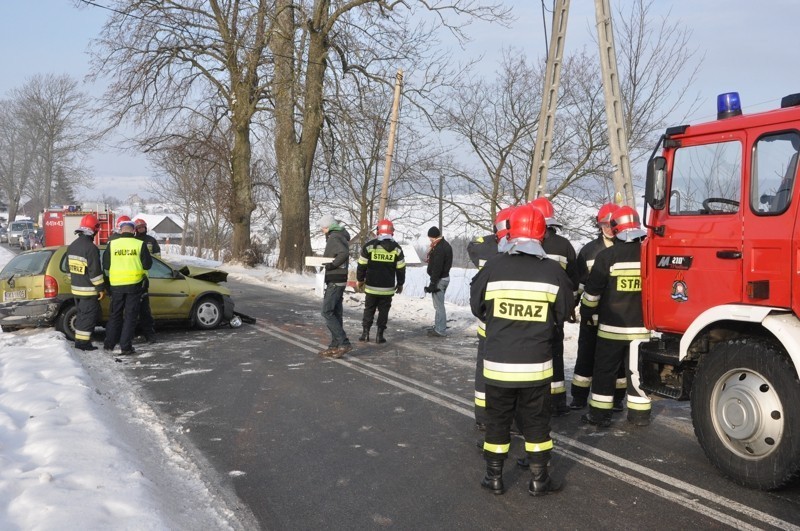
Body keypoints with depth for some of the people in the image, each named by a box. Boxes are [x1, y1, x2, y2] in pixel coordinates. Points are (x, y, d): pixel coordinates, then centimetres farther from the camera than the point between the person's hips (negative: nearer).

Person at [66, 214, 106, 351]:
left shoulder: (72, 246, 10)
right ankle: (83, 342, 0)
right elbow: (95, 271, -20)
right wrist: (101, 288, -14)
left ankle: (79, 340, 21)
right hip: (89, 290, -9)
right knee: (89, 316, -1)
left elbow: (69, 268, 17)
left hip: (76, 288, 9)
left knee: (82, 314, 17)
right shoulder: (90, 247, -19)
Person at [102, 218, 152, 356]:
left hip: (116, 284, 2)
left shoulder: (112, 244, -3)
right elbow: (147, 265, -3)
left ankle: (109, 344, 21)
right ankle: (126, 347, 3)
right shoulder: (140, 244, -8)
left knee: (115, 315, 16)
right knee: (130, 316, 5)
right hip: (134, 284, -2)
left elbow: (106, 265, 3)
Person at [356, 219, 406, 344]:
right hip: (388, 288, 0)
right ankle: (380, 335, 6)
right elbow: (401, 269, 3)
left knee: (369, 309, 13)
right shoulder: (397, 248, -1)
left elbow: (362, 265, -2)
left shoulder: (369, 246, -5)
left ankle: (365, 332, 10)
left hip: (371, 286, 0)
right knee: (383, 310, 9)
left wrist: (360, 280, 12)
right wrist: (400, 284, 15)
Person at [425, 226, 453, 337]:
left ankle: (440, 330, -1)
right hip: (445, 277, 11)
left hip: (439, 279, -11)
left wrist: (433, 283, -22)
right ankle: (438, 327, 28)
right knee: (439, 304, 19)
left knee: (439, 305, -5)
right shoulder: (446, 245, 11)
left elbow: (437, 268, -24)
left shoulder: (439, 248, -22)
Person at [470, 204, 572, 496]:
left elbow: (476, 307, 2)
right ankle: (539, 480, 22)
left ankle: (494, 477, 23)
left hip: (497, 361, 0)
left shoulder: (493, 267, -10)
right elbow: (563, 313, 4)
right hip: (536, 363, 0)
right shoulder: (553, 271, -8)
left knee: (497, 419, 14)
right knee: (536, 421, 14)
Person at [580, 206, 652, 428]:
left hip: (612, 326, -3)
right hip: (641, 326, 4)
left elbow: (593, 290, -7)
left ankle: (599, 413, 9)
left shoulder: (608, 255, -12)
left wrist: (586, 312, 9)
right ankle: (640, 413, 19)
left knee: (605, 370, 6)